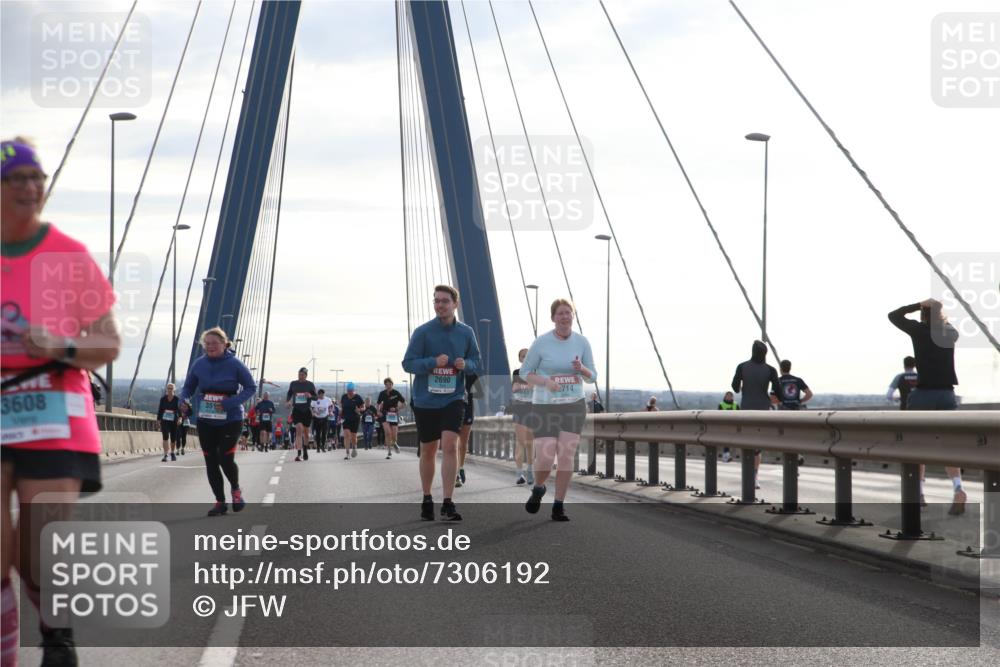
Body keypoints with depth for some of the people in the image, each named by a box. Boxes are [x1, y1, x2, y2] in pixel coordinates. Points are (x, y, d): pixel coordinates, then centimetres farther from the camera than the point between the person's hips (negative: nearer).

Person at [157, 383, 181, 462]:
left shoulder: (177, 399, -3)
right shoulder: (163, 398, 2)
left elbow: (179, 410, -8)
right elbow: (160, 410, 8)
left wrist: (180, 418, -25)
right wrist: (158, 421, 9)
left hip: (174, 421, 0)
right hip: (164, 420, 0)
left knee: (173, 439, 9)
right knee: (165, 437, -13)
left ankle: (172, 453, 33)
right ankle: (165, 455, -16)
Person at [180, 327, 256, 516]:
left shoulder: (234, 364, -12)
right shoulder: (199, 364, -1)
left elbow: (251, 387, -6)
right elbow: (188, 387, 11)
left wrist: (231, 402, -20)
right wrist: (184, 400, -12)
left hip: (230, 420, -4)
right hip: (205, 421, 4)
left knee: (226, 459, -11)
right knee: (211, 462, 6)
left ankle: (236, 489, 21)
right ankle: (220, 502, 21)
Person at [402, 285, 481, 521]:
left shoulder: (466, 332, 2)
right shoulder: (422, 332, -6)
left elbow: (475, 361, 12)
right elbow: (408, 363, -8)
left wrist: (466, 364, -12)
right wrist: (434, 362, -24)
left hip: (453, 399, 0)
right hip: (425, 401, 0)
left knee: (450, 445, -16)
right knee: (428, 451, 11)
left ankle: (448, 503, -15)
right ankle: (427, 500, 28)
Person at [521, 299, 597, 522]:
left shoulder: (582, 342, 2)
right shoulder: (541, 343, -6)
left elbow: (592, 376, 8)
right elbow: (525, 372, 0)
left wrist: (581, 369, -15)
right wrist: (545, 382, -18)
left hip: (574, 405, 2)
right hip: (545, 406, -2)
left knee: (566, 457, -5)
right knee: (545, 460, -10)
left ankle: (558, 507, 8)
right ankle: (538, 489, 23)